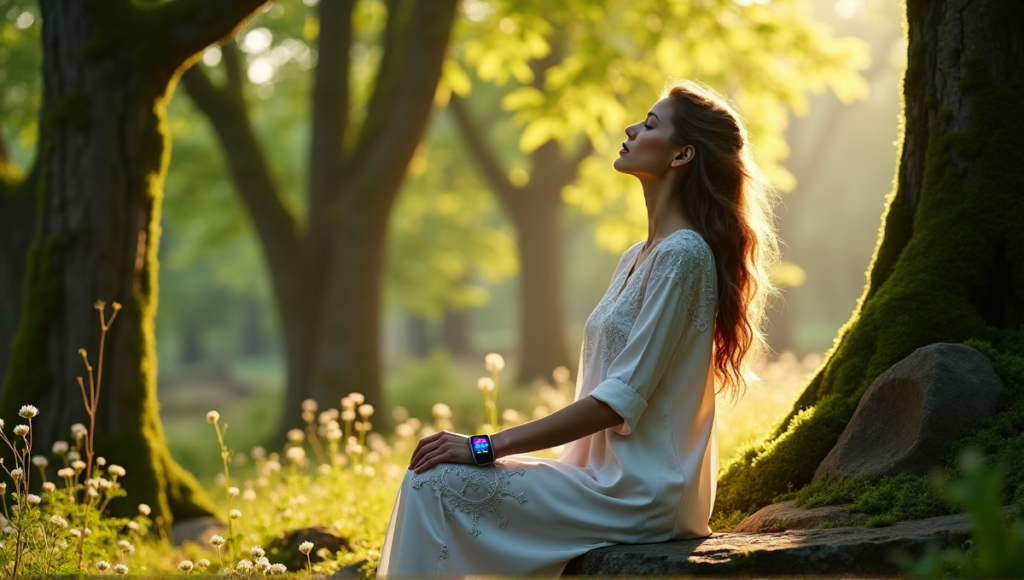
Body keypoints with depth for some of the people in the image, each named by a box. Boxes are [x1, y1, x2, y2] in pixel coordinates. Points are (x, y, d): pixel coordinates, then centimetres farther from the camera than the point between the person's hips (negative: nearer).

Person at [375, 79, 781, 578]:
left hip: (640, 494, -9)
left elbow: (621, 399, -20)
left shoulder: (683, 255, -14)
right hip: (613, 475, 9)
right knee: (431, 477, 3)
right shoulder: (638, 257, 17)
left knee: (437, 483, -15)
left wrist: (488, 446, -19)